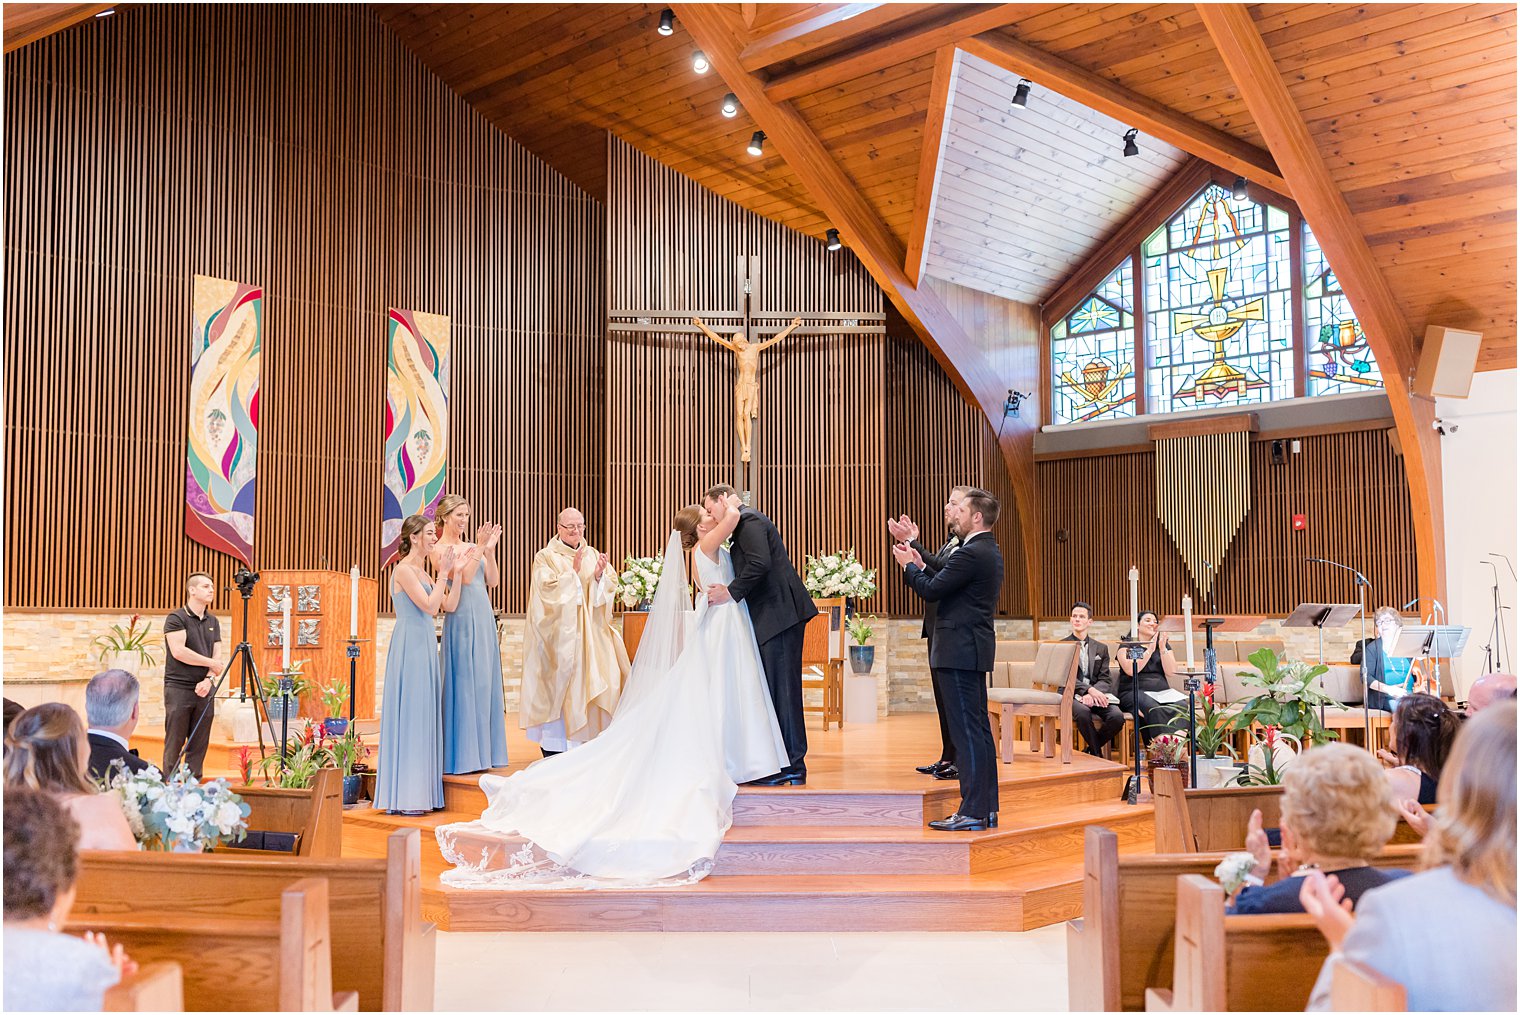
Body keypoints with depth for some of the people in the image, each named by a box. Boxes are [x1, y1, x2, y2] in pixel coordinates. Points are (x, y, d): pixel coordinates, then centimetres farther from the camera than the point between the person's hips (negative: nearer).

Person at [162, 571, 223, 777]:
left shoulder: (213, 622, 13)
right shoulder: (176, 618, -5)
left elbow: (217, 655, 8)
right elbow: (178, 651, -16)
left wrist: (209, 679, -10)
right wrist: (211, 663, -9)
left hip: (204, 689, 5)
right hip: (178, 688, -5)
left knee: (199, 745, 5)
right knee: (174, 744, -2)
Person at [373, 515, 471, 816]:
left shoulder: (422, 571, 16)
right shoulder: (404, 569, -11)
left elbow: (449, 605, 13)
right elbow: (429, 605, -18)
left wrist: (457, 573, 8)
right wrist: (444, 573, -12)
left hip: (425, 645, 9)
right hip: (410, 646, -9)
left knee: (425, 714, 9)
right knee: (409, 714, -6)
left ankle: (420, 791, 14)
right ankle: (405, 796, 0)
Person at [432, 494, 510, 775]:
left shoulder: (472, 547, 14)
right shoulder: (440, 549, -5)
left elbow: (493, 581, 8)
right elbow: (464, 577, -17)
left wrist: (490, 550, 0)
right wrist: (480, 548, -17)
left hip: (484, 620, 7)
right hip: (462, 620, -7)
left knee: (485, 683, 9)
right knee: (464, 683, -5)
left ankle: (482, 752, 16)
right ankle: (461, 756, 3)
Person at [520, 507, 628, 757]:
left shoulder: (593, 555, 13)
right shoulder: (545, 557, 0)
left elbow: (611, 584, 4)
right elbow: (547, 588, -12)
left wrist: (599, 576, -15)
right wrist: (573, 572, -18)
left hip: (590, 632, 5)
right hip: (559, 634, -4)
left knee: (595, 679, -2)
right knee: (558, 684, -8)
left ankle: (588, 739, 6)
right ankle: (555, 748, -4)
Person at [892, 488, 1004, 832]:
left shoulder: (971, 553, -16)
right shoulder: (990, 552, 16)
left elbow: (931, 590, -16)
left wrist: (909, 566, 1)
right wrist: (920, 566, 15)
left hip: (960, 650, -11)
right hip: (975, 649, 11)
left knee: (967, 730, -8)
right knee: (979, 729, 13)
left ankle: (972, 812, -5)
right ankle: (987, 808, 19)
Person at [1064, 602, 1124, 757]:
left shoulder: (1101, 648, 18)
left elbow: (1105, 679, 7)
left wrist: (1093, 695, -15)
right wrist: (1089, 690, -22)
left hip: (1096, 694, 3)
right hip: (1072, 695, -3)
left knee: (1117, 716, -27)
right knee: (1082, 712, -37)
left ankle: (1091, 749, -1)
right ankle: (1098, 754, -14)